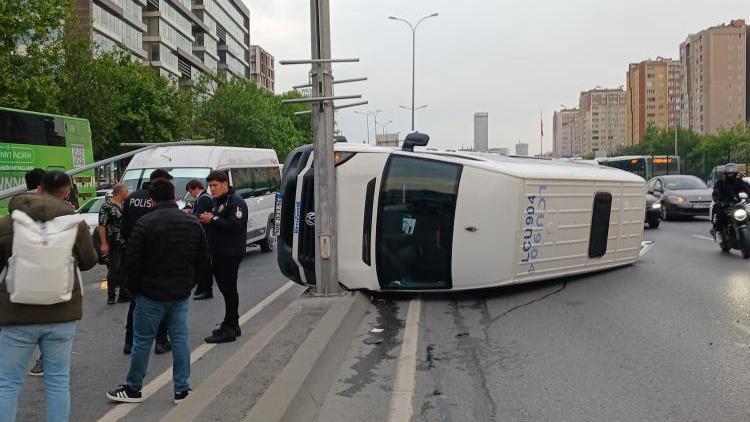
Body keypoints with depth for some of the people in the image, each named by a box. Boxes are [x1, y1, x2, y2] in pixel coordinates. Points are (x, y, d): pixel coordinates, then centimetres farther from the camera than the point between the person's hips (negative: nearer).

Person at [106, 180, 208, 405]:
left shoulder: (145, 223, -13)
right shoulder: (193, 222, 3)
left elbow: (131, 260, -13)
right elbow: (203, 259, 6)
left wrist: (133, 287, 2)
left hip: (151, 293, -4)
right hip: (182, 293, 4)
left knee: (142, 340, 7)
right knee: (180, 338, 10)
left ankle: (133, 389, 19)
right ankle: (182, 389, 13)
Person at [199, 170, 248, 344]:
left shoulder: (236, 202, -11)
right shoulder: (217, 202, 20)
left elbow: (236, 225, -24)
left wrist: (213, 219, -20)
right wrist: (204, 219, 6)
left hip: (230, 254, -10)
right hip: (218, 253, 10)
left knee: (229, 290, -7)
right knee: (225, 289, 14)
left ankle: (229, 329, -3)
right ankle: (232, 325, 23)